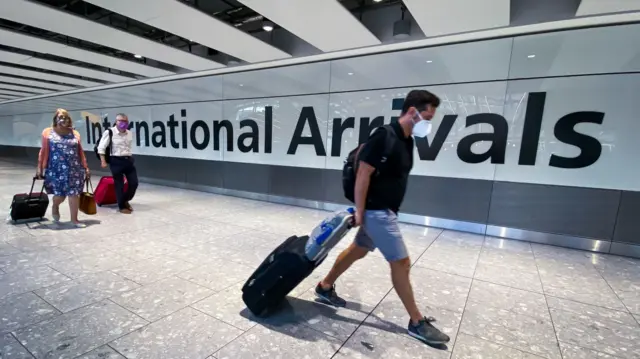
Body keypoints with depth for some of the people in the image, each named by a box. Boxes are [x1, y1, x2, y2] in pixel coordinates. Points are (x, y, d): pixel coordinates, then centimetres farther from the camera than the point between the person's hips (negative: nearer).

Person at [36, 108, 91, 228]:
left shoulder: (75, 134, 9)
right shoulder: (48, 132, 4)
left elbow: (80, 152, 10)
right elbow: (44, 151, 3)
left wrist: (86, 167, 8)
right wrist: (40, 168, 1)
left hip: (74, 169, 2)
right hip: (56, 170, -1)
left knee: (74, 194, 0)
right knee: (60, 194, 2)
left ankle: (74, 219, 10)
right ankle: (55, 207, 37)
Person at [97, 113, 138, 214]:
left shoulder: (129, 133, 10)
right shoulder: (109, 132, -7)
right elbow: (101, 148, -6)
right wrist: (103, 161, -11)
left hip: (129, 160, 5)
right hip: (116, 161, -5)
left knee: (134, 183, 4)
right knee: (119, 185, 3)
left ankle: (126, 200, 29)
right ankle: (121, 206, 16)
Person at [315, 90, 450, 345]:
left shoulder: (407, 140, 9)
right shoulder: (385, 136, -20)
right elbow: (363, 174, -22)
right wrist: (359, 212, -19)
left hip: (385, 210, 10)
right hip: (377, 211, -10)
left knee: (357, 250, 19)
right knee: (401, 263, 1)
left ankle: (325, 287, 38)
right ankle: (417, 322, 19)